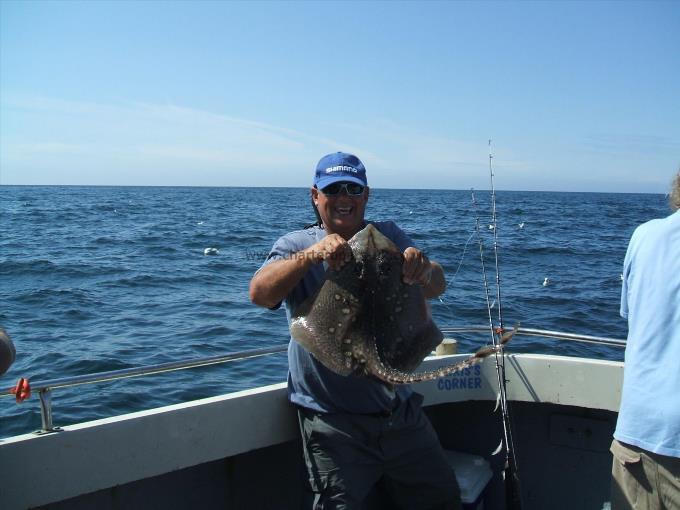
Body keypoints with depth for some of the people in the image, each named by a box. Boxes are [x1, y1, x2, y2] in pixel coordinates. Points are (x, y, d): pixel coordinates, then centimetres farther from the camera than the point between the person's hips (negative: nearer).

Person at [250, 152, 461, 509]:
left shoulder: (389, 236, 7)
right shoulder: (296, 245, -2)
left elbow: (437, 288, -6)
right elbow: (259, 294, -20)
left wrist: (424, 271, -30)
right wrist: (311, 254, -36)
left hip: (401, 409, 4)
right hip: (332, 421, -4)